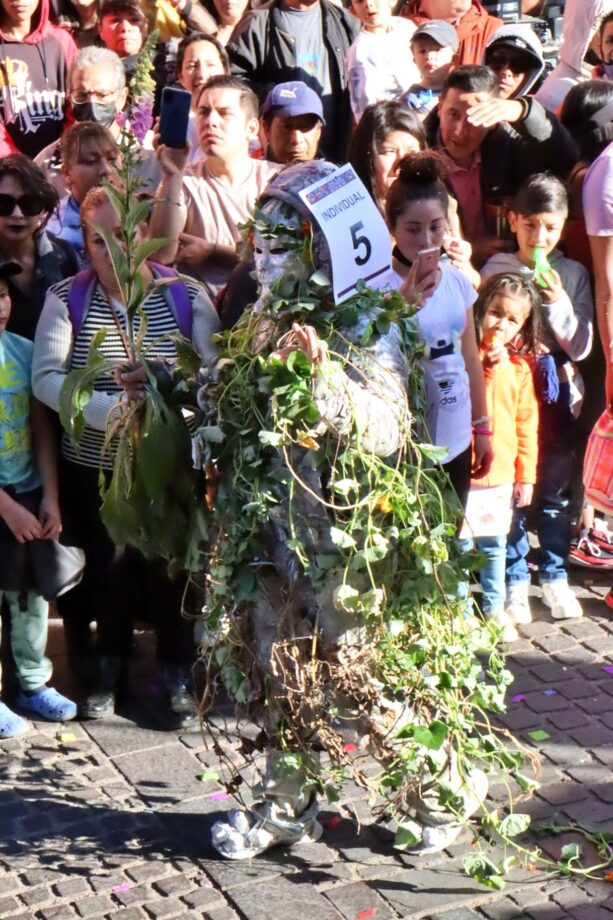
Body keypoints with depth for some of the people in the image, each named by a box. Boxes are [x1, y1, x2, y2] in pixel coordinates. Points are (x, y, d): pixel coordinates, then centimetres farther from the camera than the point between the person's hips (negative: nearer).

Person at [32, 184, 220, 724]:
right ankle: (106, 675, 34)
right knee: (109, 572, 12)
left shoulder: (186, 296, -4)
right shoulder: (66, 300, -5)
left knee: (172, 571, 5)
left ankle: (178, 678, 25)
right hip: (95, 470, 0)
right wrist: (112, 408, -30)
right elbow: (46, 378, -16)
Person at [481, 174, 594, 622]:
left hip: (557, 392, 2)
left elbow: (581, 348, 1)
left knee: (556, 491, 9)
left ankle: (555, 576, 24)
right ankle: (515, 581, 15)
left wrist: (559, 303, -12)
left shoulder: (573, 274, 2)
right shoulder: (496, 270, -3)